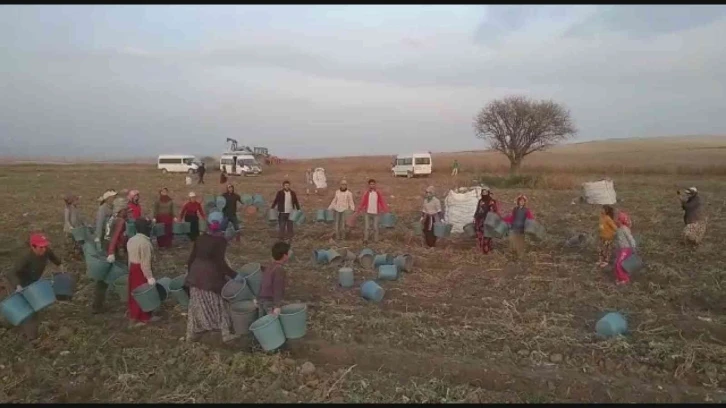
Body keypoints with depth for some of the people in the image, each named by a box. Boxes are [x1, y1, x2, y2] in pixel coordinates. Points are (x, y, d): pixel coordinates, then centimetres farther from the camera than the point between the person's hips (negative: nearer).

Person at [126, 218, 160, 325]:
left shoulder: (131, 240, 7)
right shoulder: (145, 242, -23)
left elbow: (130, 257, 16)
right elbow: (145, 262, -24)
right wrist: (150, 277, -21)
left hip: (133, 268, 9)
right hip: (141, 270, -9)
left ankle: (134, 315, 30)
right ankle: (145, 317, 14)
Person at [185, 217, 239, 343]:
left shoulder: (200, 238, 7)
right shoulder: (221, 240, -12)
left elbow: (191, 258, 10)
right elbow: (220, 263, -16)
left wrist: (190, 272, 23)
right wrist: (234, 275, -11)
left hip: (196, 274, 6)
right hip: (211, 276, -6)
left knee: (196, 304, 17)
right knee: (218, 304, 7)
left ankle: (191, 333, 26)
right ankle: (226, 333, 14)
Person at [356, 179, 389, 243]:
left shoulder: (378, 194, 2)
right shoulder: (366, 194, 0)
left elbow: (382, 202, -2)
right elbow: (363, 202, -4)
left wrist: (385, 209, -15)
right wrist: (360, 209, -14)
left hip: (375, 213, 1)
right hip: (368, 213, -1)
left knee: (375, 228, 4)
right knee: (367, 227, 0)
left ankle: (375, 240, 12)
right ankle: (365, 239, 5)